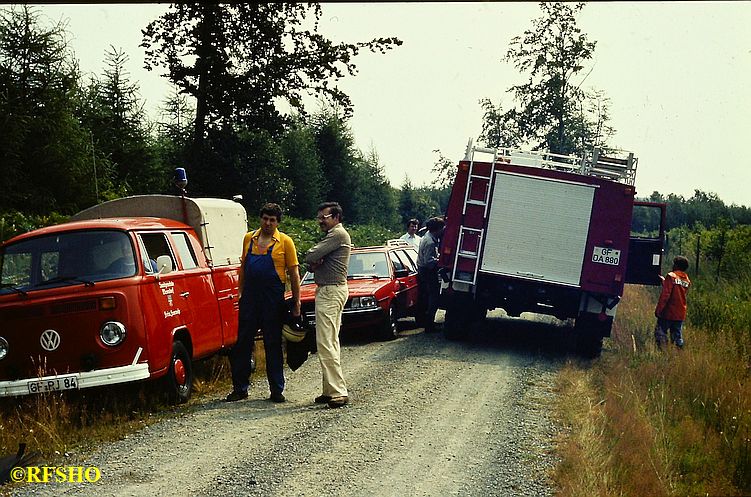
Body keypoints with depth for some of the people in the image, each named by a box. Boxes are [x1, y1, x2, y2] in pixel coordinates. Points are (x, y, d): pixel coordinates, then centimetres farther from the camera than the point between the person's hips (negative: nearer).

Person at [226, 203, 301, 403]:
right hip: (250, 297, 3)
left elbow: (293, 273, 0)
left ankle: (276, 390, 11)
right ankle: (240, 388, 13)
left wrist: (296, 302, -5)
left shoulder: (285, 242, 0)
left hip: (273, 298, -3)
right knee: (243, 343, 5)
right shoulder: (249, 238, 10)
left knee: (273, 345, 4)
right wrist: (241, 293, 12)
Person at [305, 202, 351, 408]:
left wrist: (312, 260, 4)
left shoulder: (338, 234, -13)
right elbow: (310, 263, 17)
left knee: (325, 342, -14)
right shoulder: (332, 235, 21)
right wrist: (314, 263, -6)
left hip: (331, 291, -11)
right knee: (331, 342, 12)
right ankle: (332, 390, 15)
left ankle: (337, 391, -16)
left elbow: (310, 257, -18)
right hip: (329, 291, 11)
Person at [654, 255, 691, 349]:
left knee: (660, 333, -1)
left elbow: (665, 295, -16)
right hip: (680, 315, 6)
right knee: (678, 336, 10)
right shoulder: (687, 281, 11)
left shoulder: (671, 276, -9)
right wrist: (664, 281, 28)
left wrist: (658, 309, -13)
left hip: (668, 313, -6)